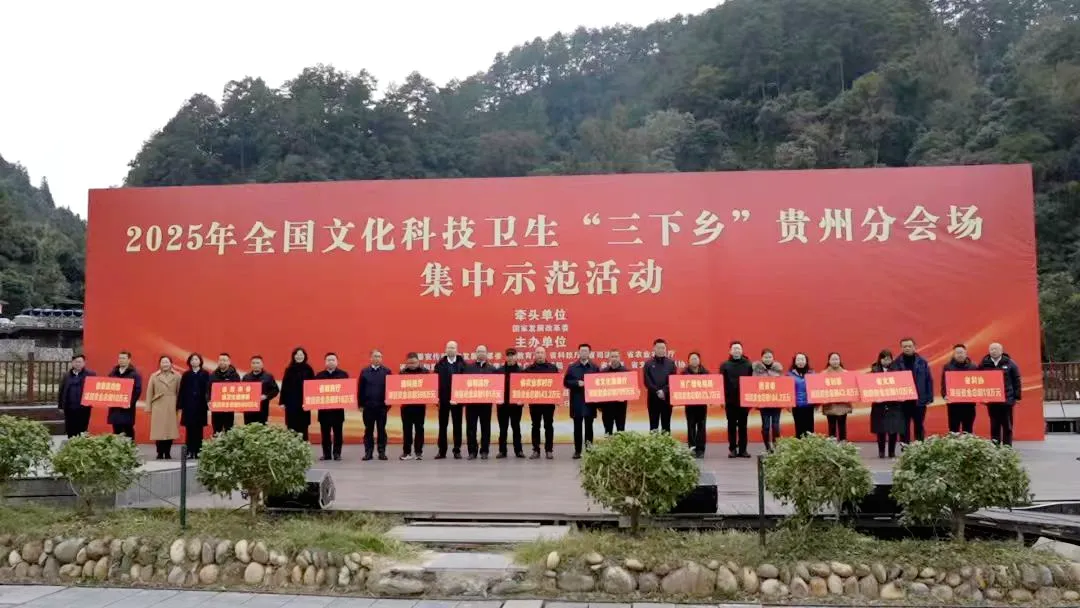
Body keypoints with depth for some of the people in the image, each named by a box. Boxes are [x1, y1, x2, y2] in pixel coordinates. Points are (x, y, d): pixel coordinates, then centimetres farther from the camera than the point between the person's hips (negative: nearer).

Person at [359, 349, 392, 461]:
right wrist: (361, 404, 1)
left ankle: (382, 452, 11)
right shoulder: (364, 371, 5)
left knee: (381, 429, 5)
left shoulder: (386, 371, 2)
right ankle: (368, 452, 13)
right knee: (368, 430, 7)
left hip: (382, 406, -1)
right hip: (368, 406, 1)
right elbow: (360, 388, 5)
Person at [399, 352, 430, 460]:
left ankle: (418, 452, 11)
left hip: (420, 404, -1)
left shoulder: (425, 371, 0)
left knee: (419, 429, 5)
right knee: (406, 429, 7)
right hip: (406, 404, 1)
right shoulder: (403, 372, 4)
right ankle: (406, 452, 14)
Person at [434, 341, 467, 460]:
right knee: (442, 425, 6)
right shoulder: (440, 364, 2)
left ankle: (457, 450, 12)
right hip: (443, 398, 1)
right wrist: (437, 396, -11)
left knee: (457, 425, 5)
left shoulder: (462, 364, -1)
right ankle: (442, 451, 12)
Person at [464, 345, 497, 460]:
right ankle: (472, 451, 9)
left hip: (486, 401, 0)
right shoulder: (468, 368, 8)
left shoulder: (492, 369, 8)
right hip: (471, 400, 0)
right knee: (471, 427, 2)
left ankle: (484, 451, 12)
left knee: (485, 427, 5)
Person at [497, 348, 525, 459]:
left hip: (516, 403, -1)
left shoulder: (521, 370, 1)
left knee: (516, 427, 6)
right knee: (503, 428, 6)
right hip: (502, 402, 1)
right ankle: (502, 450, 11)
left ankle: (518, 450, 11)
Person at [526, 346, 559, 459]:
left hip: (549, 401, -1)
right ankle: (536, 450, 11)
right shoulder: (529, 369, 6)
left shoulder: (553, 368, 5)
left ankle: (549, 450, 8)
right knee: (535, 426, 6)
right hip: (534, 401, 1)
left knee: (548, 426, 3)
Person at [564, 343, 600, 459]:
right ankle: (577, 450, 9)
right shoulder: (572, 367, 5)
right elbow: (566, 382, 0)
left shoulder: (595, 367, 5)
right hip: (576, 401, 0)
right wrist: (577, 383, -13)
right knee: (577, 427, 4)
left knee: (589, 426, 4)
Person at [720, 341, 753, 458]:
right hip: (730, 400, -1)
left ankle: (743, 449, 10)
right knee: (732, 425, 4)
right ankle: (732, 449, 10)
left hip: (744, 400, 1)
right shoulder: (725, 365, 3)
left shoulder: (748, 364, 6)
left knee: (743, 425, 6)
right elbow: (721, 383, 0)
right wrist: (722, 399, -6)